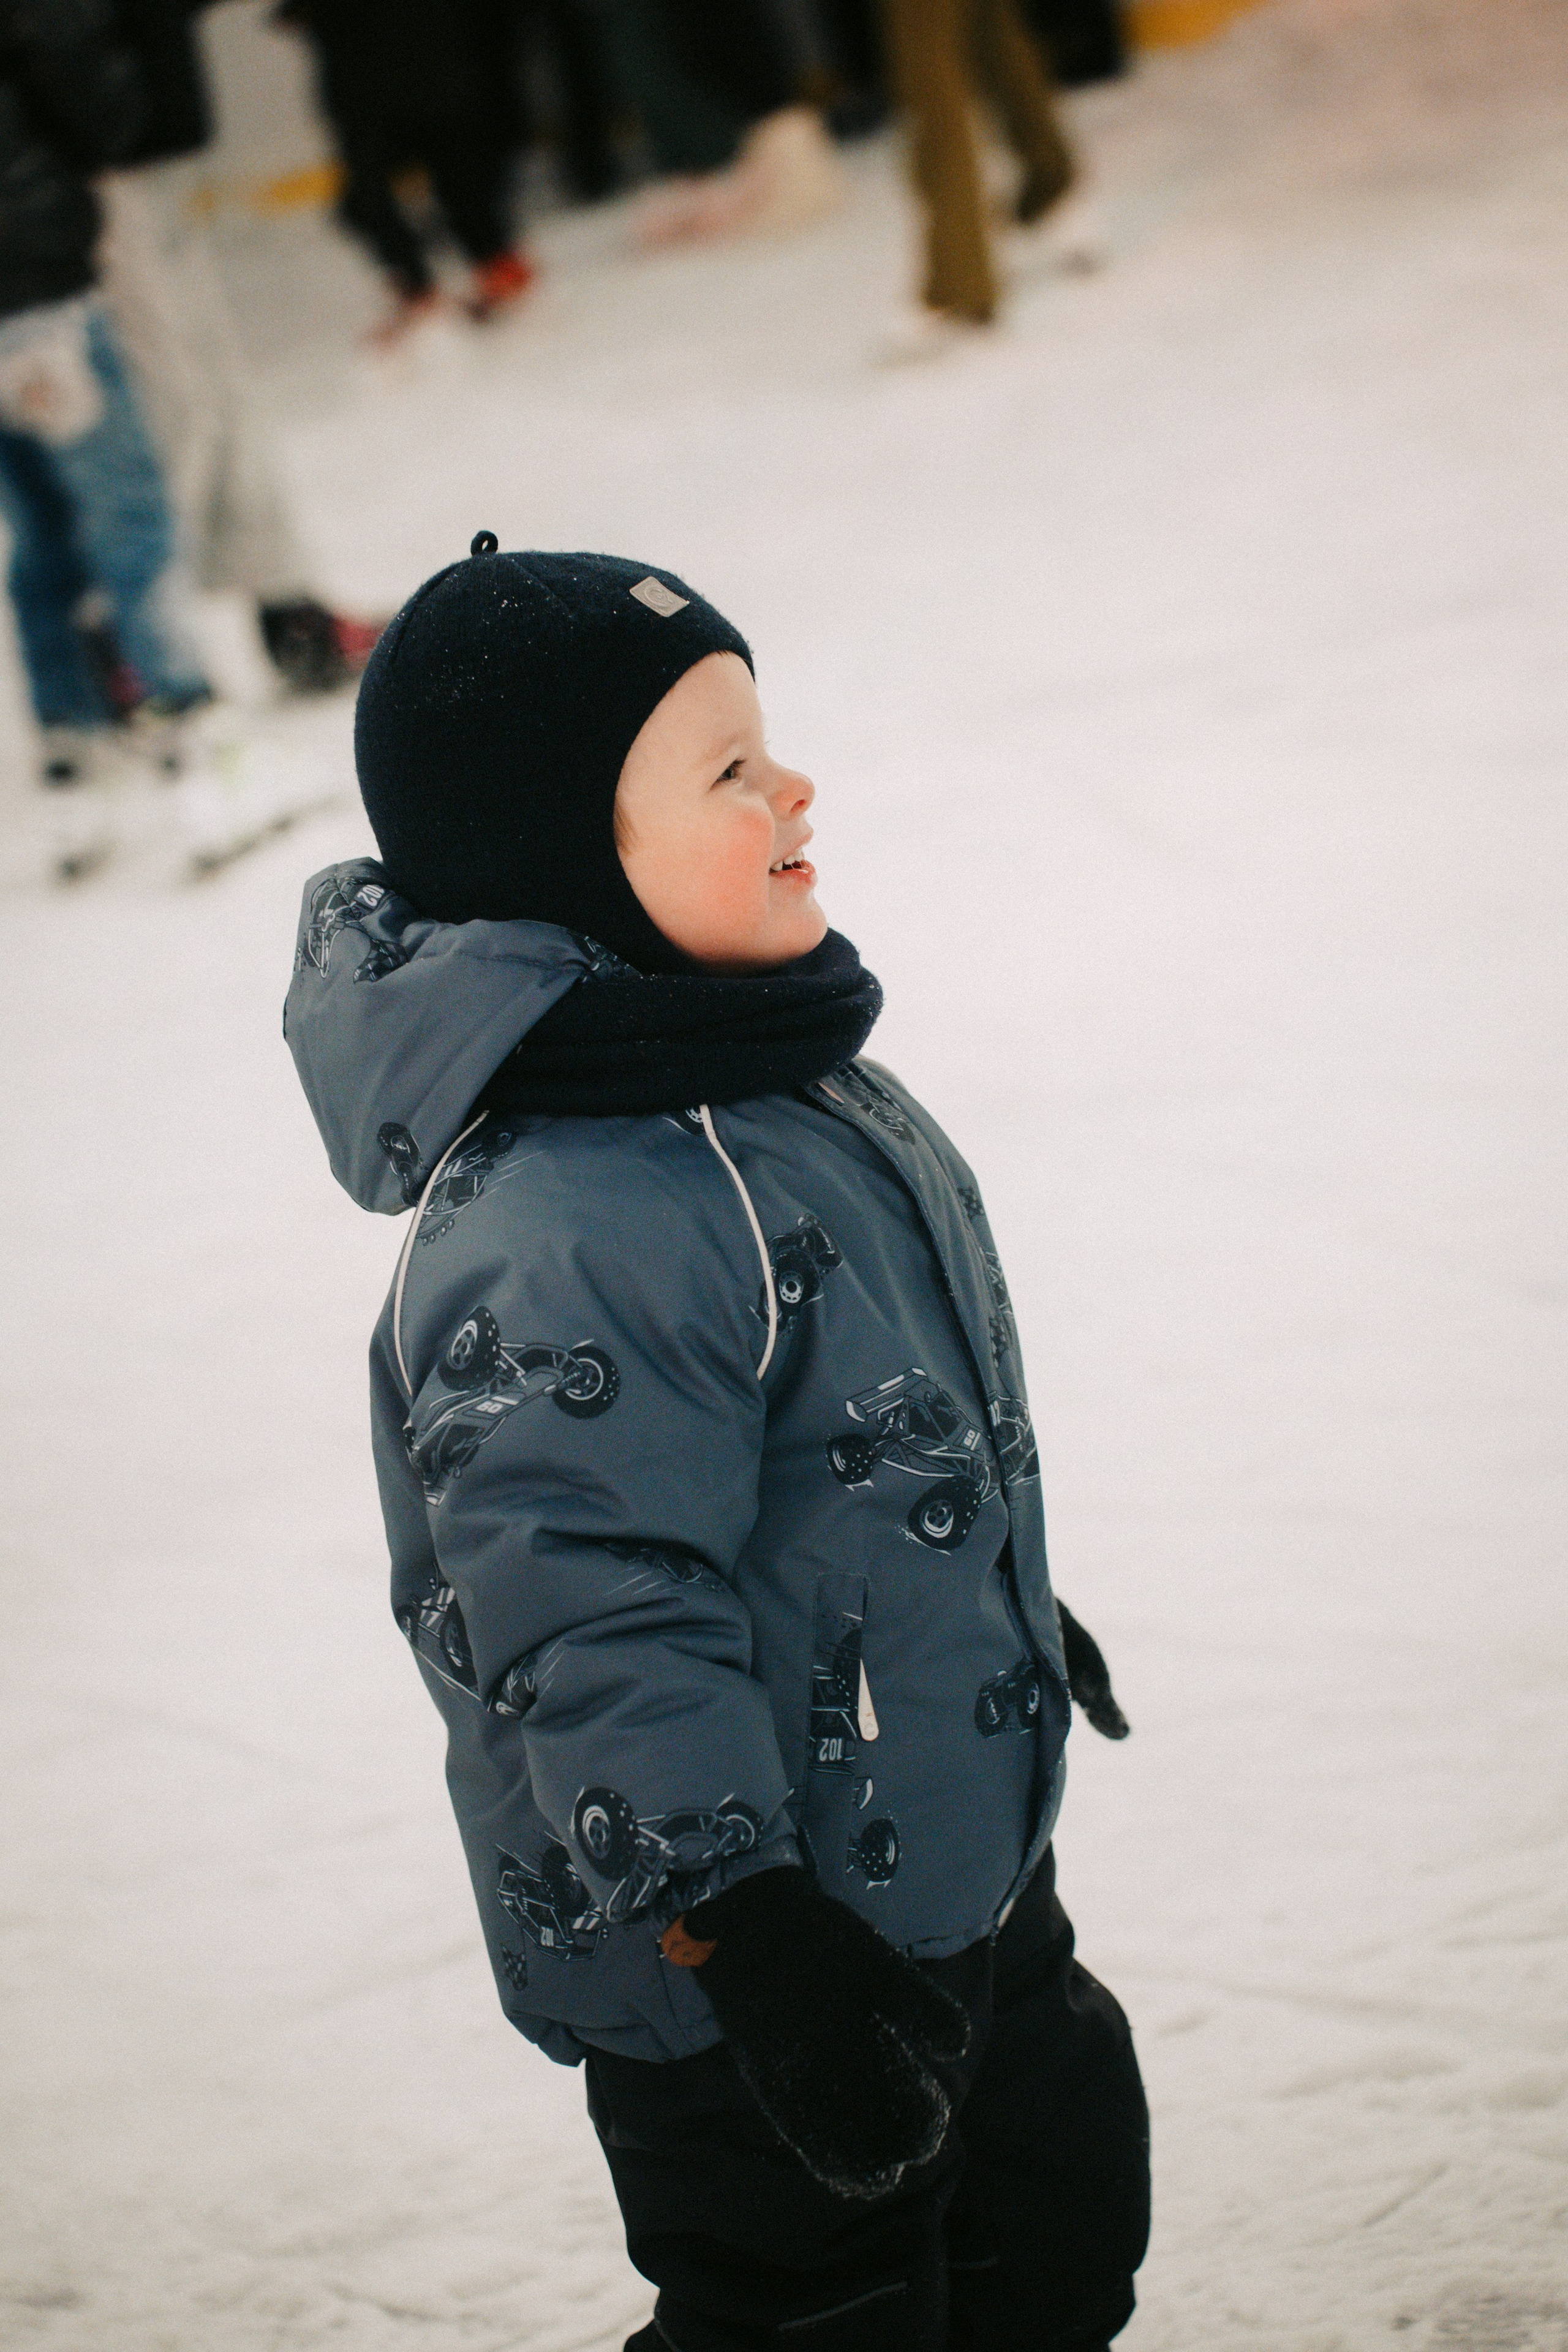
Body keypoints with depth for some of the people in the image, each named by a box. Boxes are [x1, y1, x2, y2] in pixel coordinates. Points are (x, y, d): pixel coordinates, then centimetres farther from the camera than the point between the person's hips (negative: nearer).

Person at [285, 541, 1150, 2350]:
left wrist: (1016, 1613, 31)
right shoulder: (556, 1238, -31)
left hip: (963, 1869, 10)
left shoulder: (774, 1077, 3)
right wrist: (749, 1942, -31)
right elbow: (598, 1627, -31)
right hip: (747, 1991, -10)